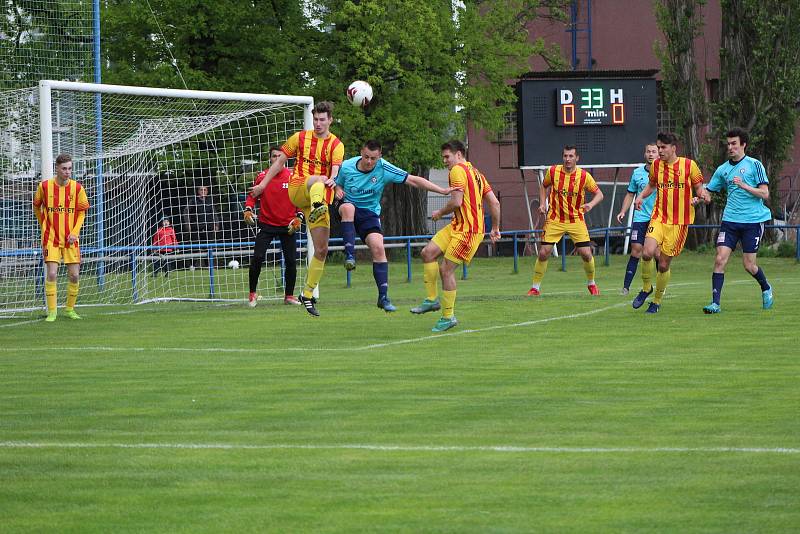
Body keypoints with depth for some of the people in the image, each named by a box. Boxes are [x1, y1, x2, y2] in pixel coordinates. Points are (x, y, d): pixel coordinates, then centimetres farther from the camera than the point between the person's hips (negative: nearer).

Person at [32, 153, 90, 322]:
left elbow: (82, 212, 4)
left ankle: (70, 309, 20)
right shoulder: (44, 186, -5)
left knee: (74, 275, 2)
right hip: (51, 238, -2)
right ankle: (52, 311, -2)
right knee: (51, 274, -11)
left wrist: (75, 232, -8)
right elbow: (36, 207, 13)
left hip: (70, 238, 2)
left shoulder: (77, 188, -3)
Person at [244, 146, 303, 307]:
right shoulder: (262, 176, -1)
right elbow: (252, 196, 7)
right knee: (257, 258, -12)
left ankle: (289, 295, 16)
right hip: (266, 224, -1)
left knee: (291, 261, 0)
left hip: (287, 226, 1)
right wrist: (248, 210, -9)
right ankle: (252, 294, 1)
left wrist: (298, 218, -6)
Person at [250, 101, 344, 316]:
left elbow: (335, 170, -12)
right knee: (317, 179, -38)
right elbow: (279, 162, 15)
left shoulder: (336, 145, 6)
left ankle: (307, 294, 13)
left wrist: (332, 180, -35)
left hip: (321, 198, 2)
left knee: (321, 250, -2)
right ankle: (317, 207, -76)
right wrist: (263, 184, 10)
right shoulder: (300, 137, 9)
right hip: (297, 190, -2)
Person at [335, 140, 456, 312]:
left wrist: (443, 191, -18)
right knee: (348, 207, -38)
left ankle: (383, 297, -11)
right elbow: (337, 185, 11)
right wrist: (338, 191, -15)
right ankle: (349, 255, -36)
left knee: (378, 248, -19)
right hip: (347, 206, -1)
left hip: (370, 212, 1)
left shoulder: (383, 168, -12)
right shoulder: (346, 167, -10)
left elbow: (413, 180, -13)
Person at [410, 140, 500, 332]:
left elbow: (456, 202, -20)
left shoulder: (458, 171, -10)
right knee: (428, 252, 2)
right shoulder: (475, 172, 19)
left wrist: (440, 213, -3)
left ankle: (448, 317, 2)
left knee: (446, 269, -6)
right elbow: (495, 203, 17)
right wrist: (495, 229, 22)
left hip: (468, 230, -10)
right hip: (457, 225, 10)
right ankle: (432, 299, 6)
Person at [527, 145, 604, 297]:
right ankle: (535, 288, 7)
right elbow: (543, 186, 15)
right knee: (543, 253, -6)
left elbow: (599, 194, -3)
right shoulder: (553, 171, -5)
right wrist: (542, 203, 0)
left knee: (586, 254, -7)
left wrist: (591, 204, -23)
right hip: (555, 220, 1)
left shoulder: (584, 176, -10)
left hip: (576, 220, -1)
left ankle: (591, 284, 19)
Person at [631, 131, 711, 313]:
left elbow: (699, 188, 6)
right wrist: (641, 197, 6)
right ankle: (646, 288, 4)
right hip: (658, 218, 2)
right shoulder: (655, 165, 6)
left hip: (679, 221, -2)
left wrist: (702, 196, -17)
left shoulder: (689, 165, -3)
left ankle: (657, 301, 20)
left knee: (664, 264, 1)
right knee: (647, 253, -21)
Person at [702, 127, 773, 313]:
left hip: (753, 221, -3)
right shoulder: (723, 169, 10)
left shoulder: (754, 165, -3)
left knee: (749, 265, 0)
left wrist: (744, 186, -20)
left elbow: (765, 194, -7)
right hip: (730, 220, 3)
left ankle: (766, 288, 31)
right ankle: (715, 303, -11)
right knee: (720, 259, -12)